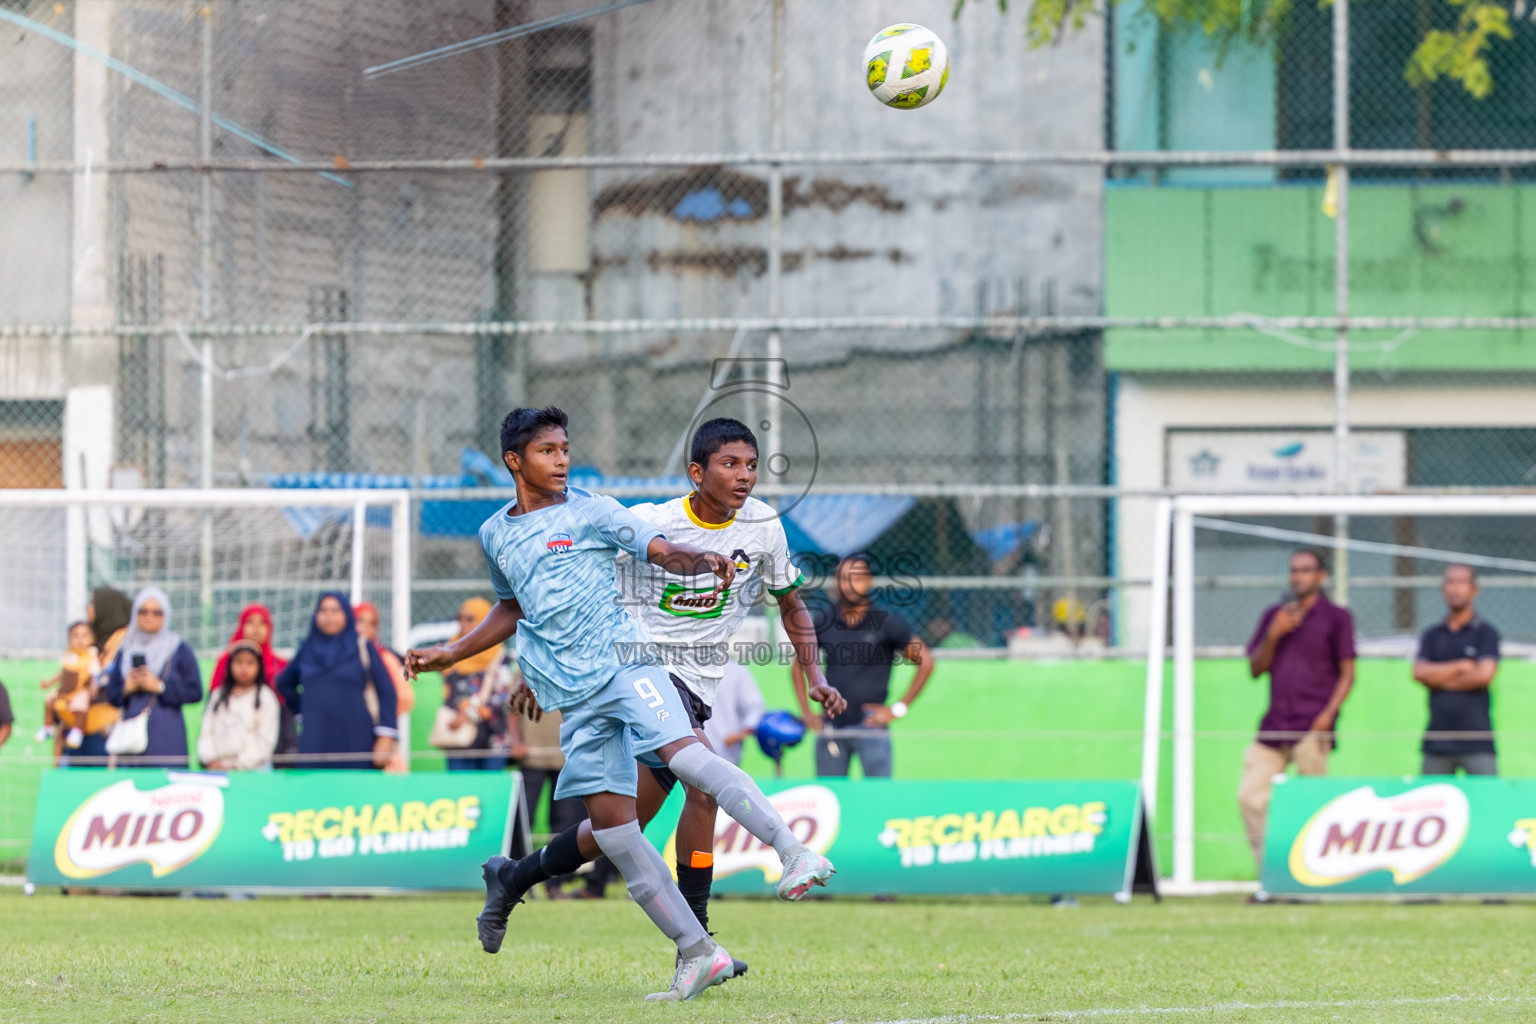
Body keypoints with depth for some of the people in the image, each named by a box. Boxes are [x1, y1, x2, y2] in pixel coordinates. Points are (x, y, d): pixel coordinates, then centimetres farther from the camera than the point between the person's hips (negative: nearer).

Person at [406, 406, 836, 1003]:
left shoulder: (590, 512, 4)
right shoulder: (495, 536, 17)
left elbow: (663, 552, -3)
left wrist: (700, 560, -24)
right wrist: (447, 655, 30)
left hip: (621, 659, -4)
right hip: (574, 699, 4)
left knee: (684, 753, -30)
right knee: (611, 826, -4)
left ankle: (795, 854, -35)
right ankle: (697, 955, -1)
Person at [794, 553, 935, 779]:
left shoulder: (887, 623, -1)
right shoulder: (822, 624, 7)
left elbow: (925, 662, 2)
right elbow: (798, 666, 22)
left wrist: (899, 709, -2)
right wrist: (806, 712, 12)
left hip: (871, 726, -3)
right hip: (831, 729, 3)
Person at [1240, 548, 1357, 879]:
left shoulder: (1335, 618, 4)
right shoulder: (1273, 616, 18)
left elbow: (1347, 673, 0)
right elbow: (1256, 668, 15)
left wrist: (1329, 713, -13)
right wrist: (1273, 635, -1)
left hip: (1312, 727, -5)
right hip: (1274, 724, 5)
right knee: (1250, 796, -3)